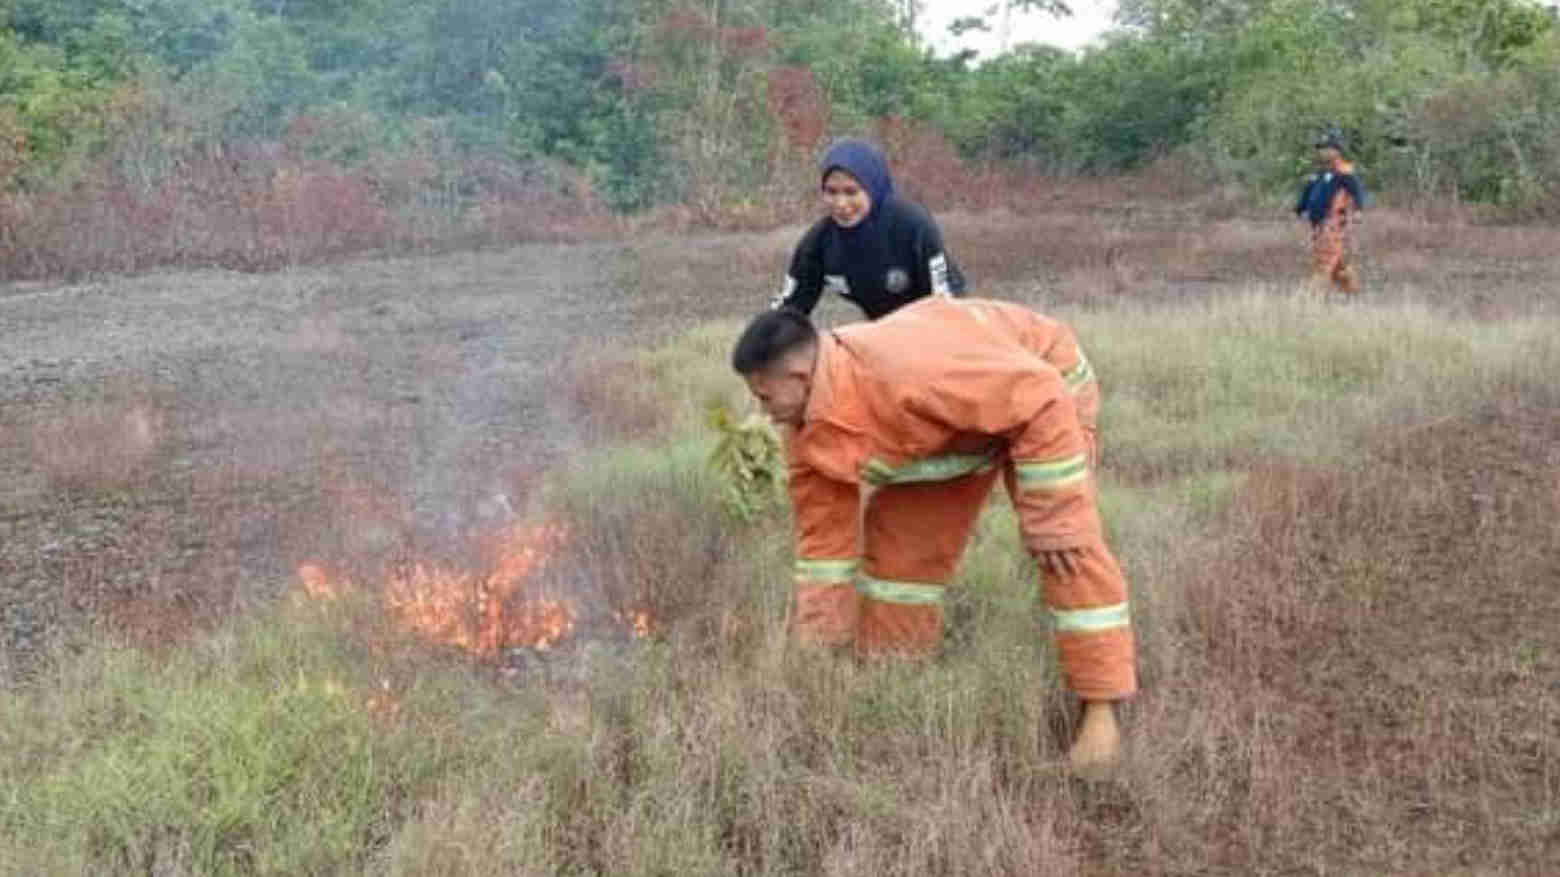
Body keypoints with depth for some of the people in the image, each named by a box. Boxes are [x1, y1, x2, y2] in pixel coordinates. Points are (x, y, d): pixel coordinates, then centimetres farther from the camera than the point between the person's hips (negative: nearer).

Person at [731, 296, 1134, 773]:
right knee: (895, 544, 5)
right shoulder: (807, 430, -16)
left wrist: (1050, 520, -32)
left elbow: (1042, 399, -38)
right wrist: (817, 655, -4)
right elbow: (823, 538, -6)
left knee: (1067, 550, -20)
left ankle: (1101, 712, -12)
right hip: (949, 419, 7)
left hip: (1037, 385, -7)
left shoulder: (905, 373, -43)